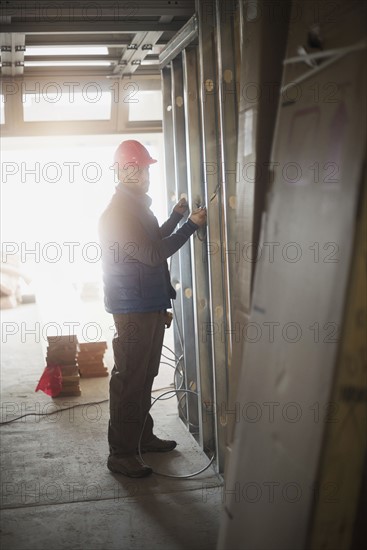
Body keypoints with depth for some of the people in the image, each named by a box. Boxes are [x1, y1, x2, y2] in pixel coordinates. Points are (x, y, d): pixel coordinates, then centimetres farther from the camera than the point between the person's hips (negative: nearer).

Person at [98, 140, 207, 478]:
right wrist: (191, 225, -17)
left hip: (151, 306, 10)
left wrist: (176, 216, 19)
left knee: (145, 376, 18)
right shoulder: (118, 212, -18)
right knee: (129, 380, -4)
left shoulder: (136, 206, 14)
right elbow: (152, 254, -22)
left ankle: (143, 437, 31)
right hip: (133, 310, -10)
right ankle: (121, 454, 4)